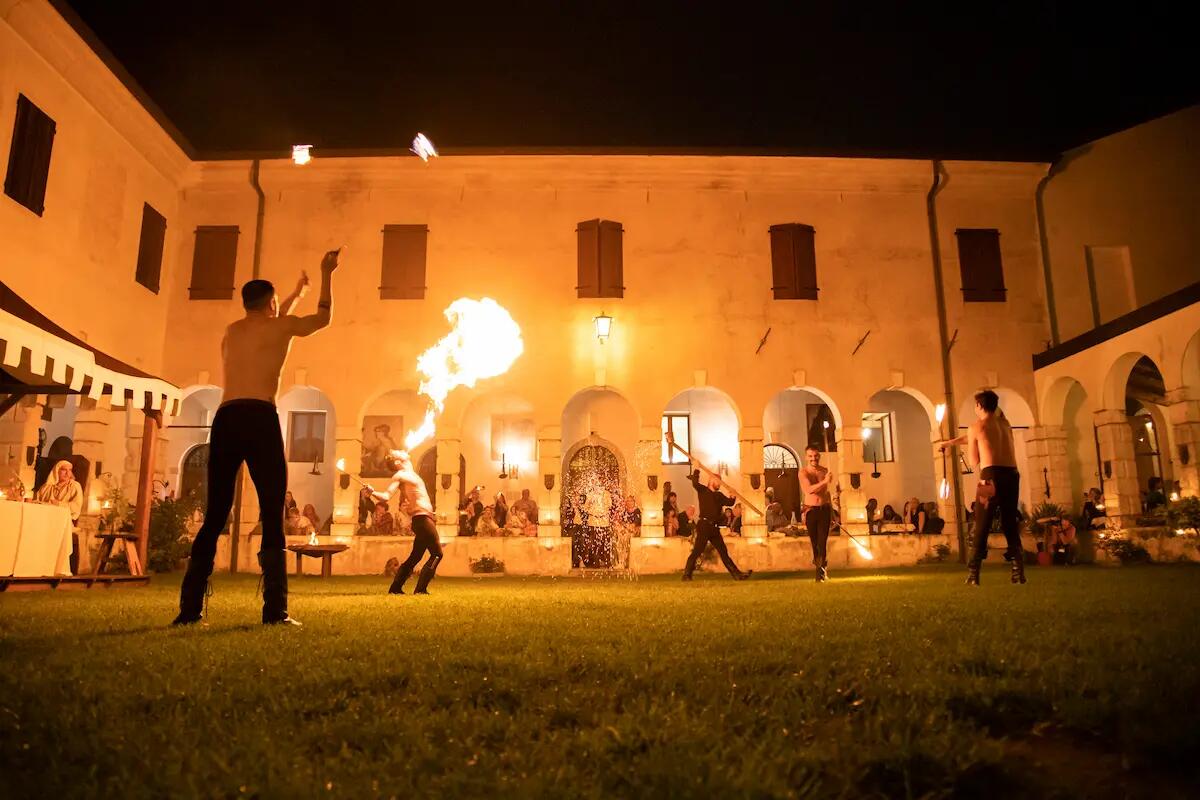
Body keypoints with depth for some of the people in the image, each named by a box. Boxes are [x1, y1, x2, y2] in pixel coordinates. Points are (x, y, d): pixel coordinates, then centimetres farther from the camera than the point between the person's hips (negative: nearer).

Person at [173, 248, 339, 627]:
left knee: (214, 516, 8)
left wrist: (297, 293, 57)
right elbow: (323, 318, 25)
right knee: (272, 517, -5)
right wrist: (326, 274, 35)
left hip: (225, 419, 6)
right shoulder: (278, 326, 9)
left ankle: (189, 608, 4)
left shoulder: (232, 331, 25)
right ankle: (275, 610, -11)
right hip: (259, 418, -6)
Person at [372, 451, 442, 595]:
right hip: (422, 517, -9)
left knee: (415, 557, 13)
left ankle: (395, 588, 18)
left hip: (425, 517, 9)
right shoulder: (400, 475, -5)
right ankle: (420, 589, -10)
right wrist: (372, 493, -32)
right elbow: (386, 496, -16)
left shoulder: (411, 475, 19)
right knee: (437, 554, -9)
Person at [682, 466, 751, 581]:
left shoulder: (719, 495, 20)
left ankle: (736, 574, 13)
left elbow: (729, 502, 12)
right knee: (697, 551, -10)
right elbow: (695, 483, -18)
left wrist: (733, 497, -7)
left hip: (714, 528, 7)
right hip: (704, 525, -7)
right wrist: (697, 470, -21)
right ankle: (687, 575, -5)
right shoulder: (702, 490, 0)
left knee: (723, 552, 10)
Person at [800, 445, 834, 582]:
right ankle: (821, 567, 23)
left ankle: (820, 571, -10)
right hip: (811, 510, -2)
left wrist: (832, 511, 22)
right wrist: (825, 481, -35)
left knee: (823, 541, -8)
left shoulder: (824, 471, 7)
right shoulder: (803, 472, -6)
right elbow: (808, 490, -24)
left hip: (824, 509, 2)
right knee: (814, 541, 6)